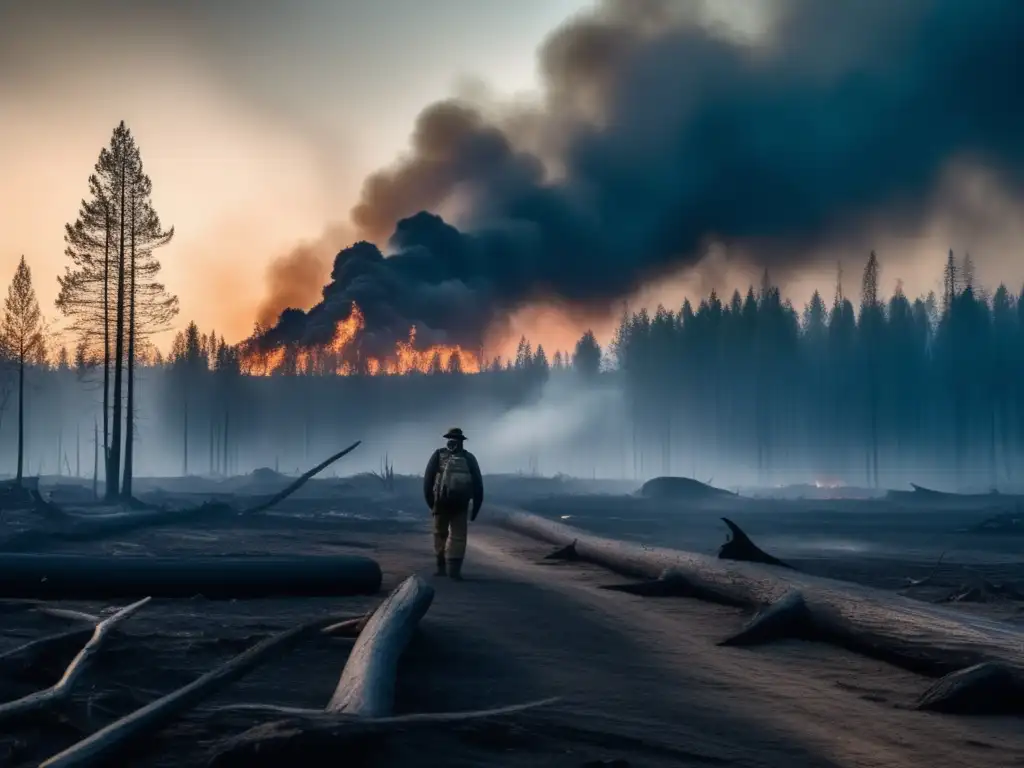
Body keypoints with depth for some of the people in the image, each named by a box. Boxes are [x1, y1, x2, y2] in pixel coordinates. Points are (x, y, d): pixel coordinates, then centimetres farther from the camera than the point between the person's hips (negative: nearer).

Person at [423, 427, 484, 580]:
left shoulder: (438, 455, 1)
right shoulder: (469, 458, 4)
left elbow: (428, 479, -2)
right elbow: (478, 483, 4)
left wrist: (430, 500, 4)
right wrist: (476, 506, 9)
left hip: (440, 502, 0)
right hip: (461, 504, 0)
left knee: (440, 533, 14)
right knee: (458, 535, 4)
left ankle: (442, 566, 14)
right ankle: (454, 568, -8)